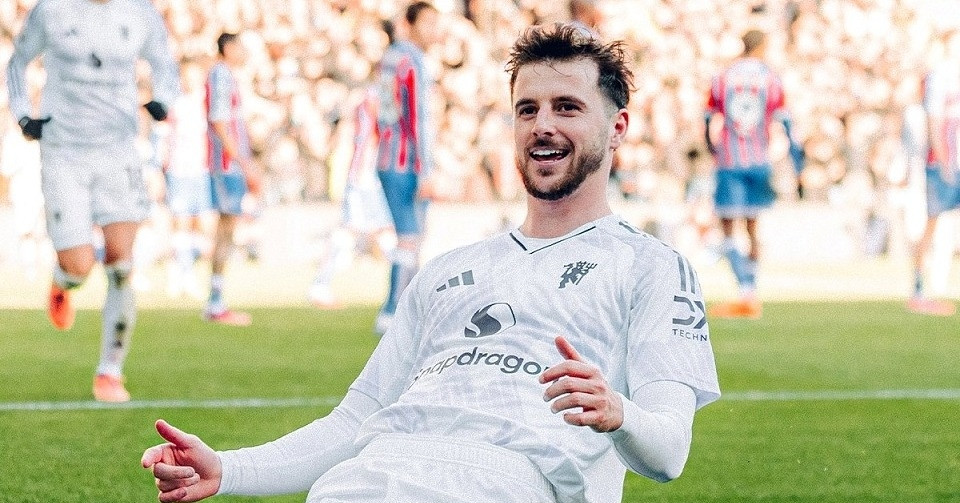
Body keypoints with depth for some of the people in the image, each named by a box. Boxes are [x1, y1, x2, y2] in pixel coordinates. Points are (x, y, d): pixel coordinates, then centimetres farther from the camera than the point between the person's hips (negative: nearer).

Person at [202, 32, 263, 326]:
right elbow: (219, 123, -18)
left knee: (226, 230, 10)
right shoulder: (220, 76, -10)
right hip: (228, 165, -10)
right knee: (226, 229, -10)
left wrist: (248, 167, 24)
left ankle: (216, 304, 12)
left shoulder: (226, 76, 20)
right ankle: (215, 306, -10)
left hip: (233, 164, 10)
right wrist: (243, 163, -20)